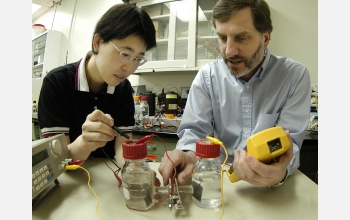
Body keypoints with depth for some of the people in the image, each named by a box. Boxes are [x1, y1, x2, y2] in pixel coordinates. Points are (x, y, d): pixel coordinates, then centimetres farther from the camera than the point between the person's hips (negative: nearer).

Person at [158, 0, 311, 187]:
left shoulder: (295, 75, -7)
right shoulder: (207, 76, -3)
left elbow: (290, 141, -11)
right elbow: (193, 129, -5)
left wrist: (280, 171, -32)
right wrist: (188, 155, -26)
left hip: (273, 185, 1)